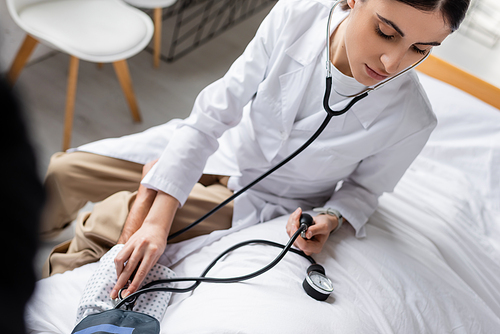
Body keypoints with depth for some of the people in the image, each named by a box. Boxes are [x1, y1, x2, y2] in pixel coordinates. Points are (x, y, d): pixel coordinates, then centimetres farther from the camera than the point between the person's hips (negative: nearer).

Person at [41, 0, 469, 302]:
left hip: (266, 198, -2)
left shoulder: (410, 120, -27)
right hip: (216, 147, 3)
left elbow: (364, 185, -4)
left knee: (110, 220, -13)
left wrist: (330, 219, -26)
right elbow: (211, 117, -23)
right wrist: (158, 219, -28)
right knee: (64, 173, 4)